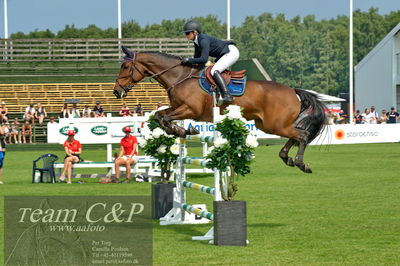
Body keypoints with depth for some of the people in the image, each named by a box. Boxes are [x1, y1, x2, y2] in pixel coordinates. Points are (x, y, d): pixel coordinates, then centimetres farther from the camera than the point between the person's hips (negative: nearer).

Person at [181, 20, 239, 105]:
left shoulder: (204, 40, -23)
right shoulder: (197, 42, 6)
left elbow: (204, 59, -29)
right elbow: (197, 57, 16)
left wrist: (189, 60, -22)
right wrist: (187, 62, -2)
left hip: (231, 52, -11)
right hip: (223, 55, 11)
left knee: (214, 71, -24)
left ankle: (227, 95, -32)